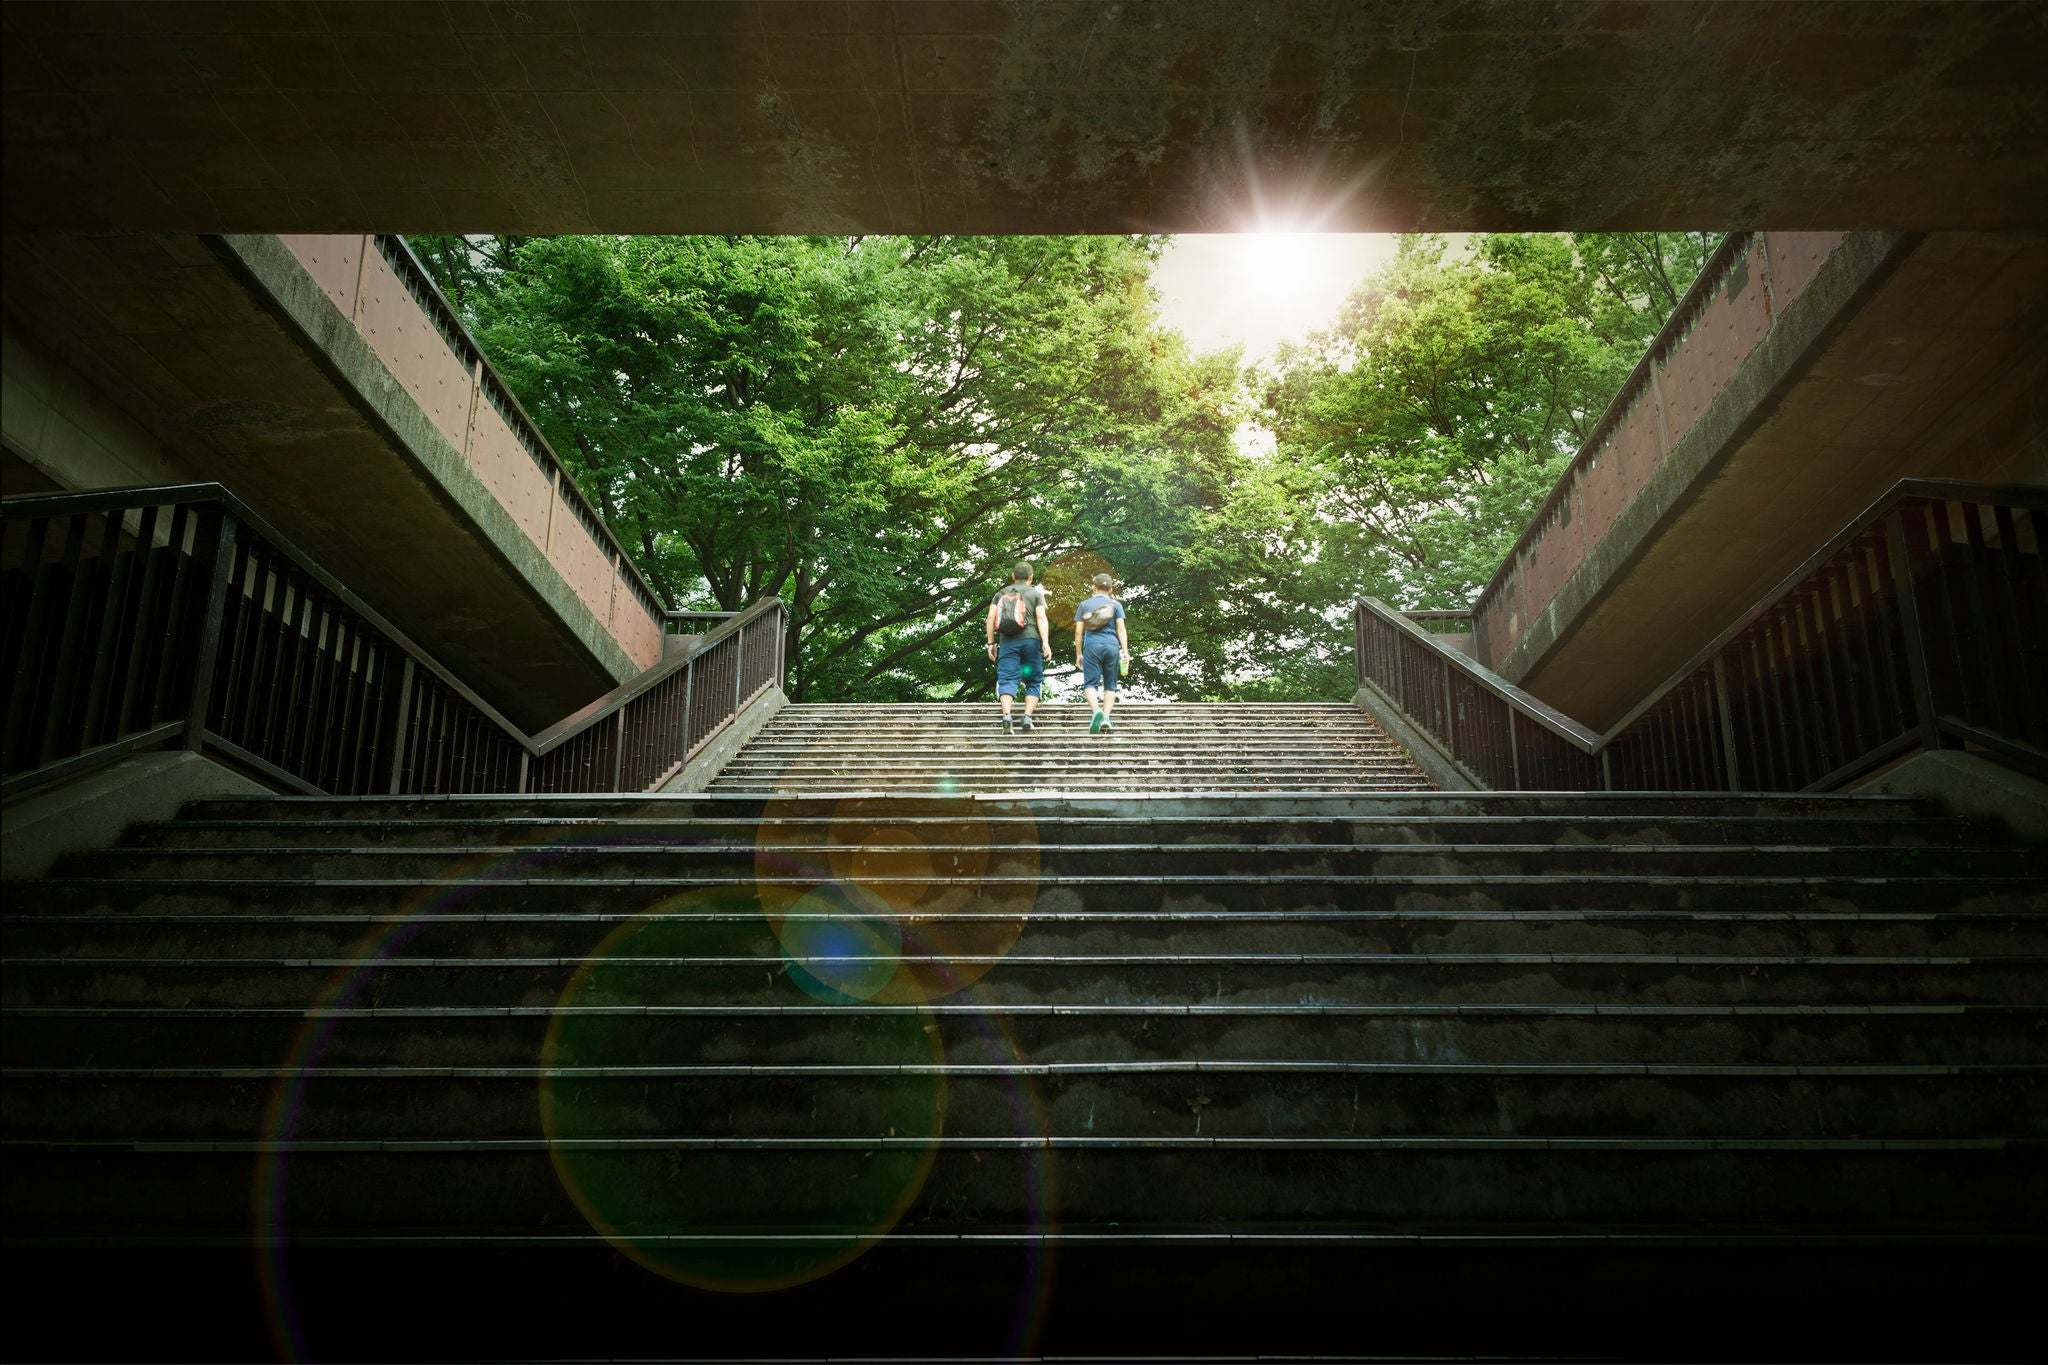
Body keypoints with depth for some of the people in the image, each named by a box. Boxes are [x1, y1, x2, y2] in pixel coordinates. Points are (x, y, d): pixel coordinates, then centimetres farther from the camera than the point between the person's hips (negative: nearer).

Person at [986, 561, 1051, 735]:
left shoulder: (1001, 594, 17)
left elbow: (991, 617, 7)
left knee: (1007, 680, -4)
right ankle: (1027, 717, -6)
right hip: (1030, 639, -1)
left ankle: (1006, 714, -27)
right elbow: (1041, 617, -3)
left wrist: (991, 643, 10)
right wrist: (1045, 642, -11)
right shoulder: (1035, 593, 10)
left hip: (1007, 642, 1)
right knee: (1034, 681, 8)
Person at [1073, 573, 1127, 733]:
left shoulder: (1084, 604, 12)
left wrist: (1078, 654, 13)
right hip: (1112, 646, 1)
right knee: (1110, 684, 9)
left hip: (1092, 645, -1)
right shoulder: (1115, 604, 11)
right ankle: (1106, 717, -5)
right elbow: (1121, 629, 1)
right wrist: (1125, 651, -3)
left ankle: (1097, 711, -30)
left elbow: (1078, 631, 8)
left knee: (1091, 683, -4)